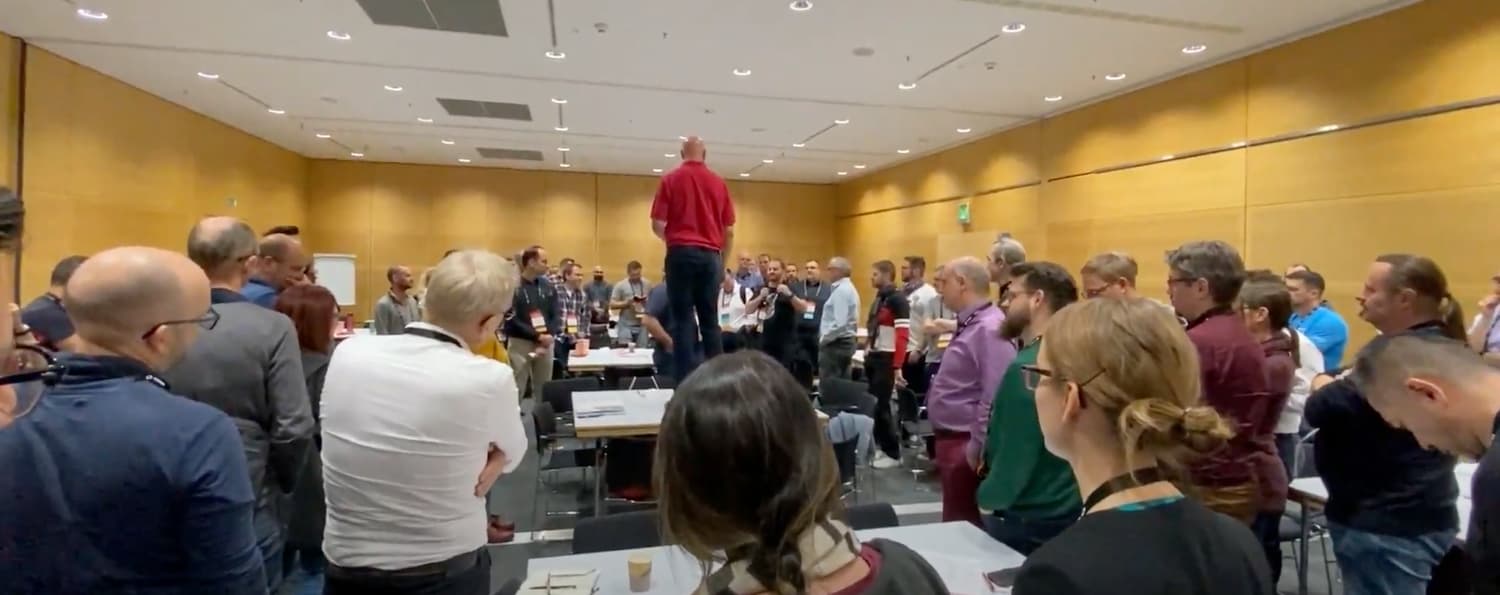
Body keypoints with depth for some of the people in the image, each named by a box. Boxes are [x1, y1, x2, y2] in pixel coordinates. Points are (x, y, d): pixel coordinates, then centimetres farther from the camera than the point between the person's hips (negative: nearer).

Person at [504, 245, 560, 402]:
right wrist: (537, 336, -17)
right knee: (517, 389, 0)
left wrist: (551, 335, -12)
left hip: (546, 343, 5)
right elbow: (512, 320, -13)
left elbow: (557, 314, 6)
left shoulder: (548, 286, 6)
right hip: (520, 343, -5)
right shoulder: (513, 286, -10)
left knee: (544, 389, 13)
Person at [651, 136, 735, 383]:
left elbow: (658, 225, -2)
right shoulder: (719, 182, 8)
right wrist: (722, 260, 18)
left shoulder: (670, 179, 2)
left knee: (683, 319, -1)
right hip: (710, 256, 2)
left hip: (681, 253, -2)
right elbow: (729, 231, 7)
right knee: (710, 320, 7)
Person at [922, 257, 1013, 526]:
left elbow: (995, 399, -27)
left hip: (966, 446, -10)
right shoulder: (969, 325, 10)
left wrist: (976, 451, -23)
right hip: (951, 440, 10)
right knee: (956, 524, 21)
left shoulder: (989, 329, -21)